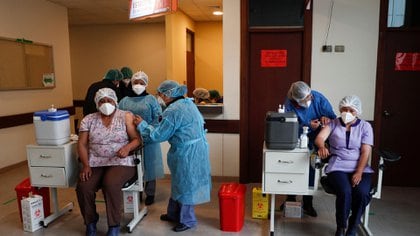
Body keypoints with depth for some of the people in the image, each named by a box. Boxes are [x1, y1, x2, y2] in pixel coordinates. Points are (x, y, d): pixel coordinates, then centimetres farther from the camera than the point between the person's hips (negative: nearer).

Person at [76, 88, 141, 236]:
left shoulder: (126, 117, 1)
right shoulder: (88, 120, 9)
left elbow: (137, 139, -3)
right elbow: (82, 144, 5)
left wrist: (128, 147, -25)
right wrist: (86, 165, -10)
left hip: (121, 163, -3)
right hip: (95, 164, 3)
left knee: (111, 184, -32)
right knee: (83, 187, -22)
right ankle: (90, 221, 7)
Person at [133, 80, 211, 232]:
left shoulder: (173, 111, -21)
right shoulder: (188, 103, 8)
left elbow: (158, 135, -15)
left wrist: (142, 124, -1)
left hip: (187, 153, -10)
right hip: (195, 149, 10)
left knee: (185, 184, 6)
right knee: (180, 182, 21)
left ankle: (187, 220, 23)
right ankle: (174, 214, 37)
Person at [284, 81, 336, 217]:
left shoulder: (318, 97, -14)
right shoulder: (289, 106, -20)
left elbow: (332, 116, -8)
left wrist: (327, 118, -31)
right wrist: (308, 126, -35)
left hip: (315, 142, 1)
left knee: (310, 171, 1)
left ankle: (307, 204, 19)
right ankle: (290, 199, 27)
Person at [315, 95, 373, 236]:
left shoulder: (365, 127, 8)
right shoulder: (333, 124, 9)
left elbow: (365, 152, -1)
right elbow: (319, 138, -7)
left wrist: (359, 173, -15)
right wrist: (322, 147, -32)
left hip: (360, 167, 1)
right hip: (338, 167, -1)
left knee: (362, 193, -29)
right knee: (345, 192, -30)